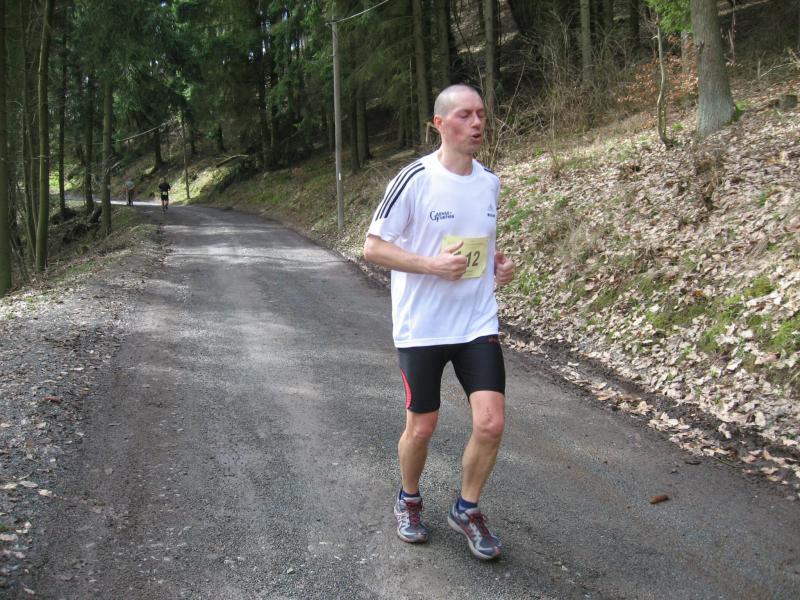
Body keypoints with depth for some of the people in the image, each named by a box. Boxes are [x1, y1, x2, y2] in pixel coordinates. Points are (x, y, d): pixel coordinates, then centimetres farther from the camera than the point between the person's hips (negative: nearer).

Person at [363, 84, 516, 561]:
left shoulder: (490, 181, 6)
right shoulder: (415, 179, -12)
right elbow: (373, 248, -10)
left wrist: (500, 263, 2)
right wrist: (433, 264, -20)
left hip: (478, 324, 4)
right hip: (422, 326, -4)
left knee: (491, 422, -5)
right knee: (422, 427, 7)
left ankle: (467, 509, 19)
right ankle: (409, 500, 37)